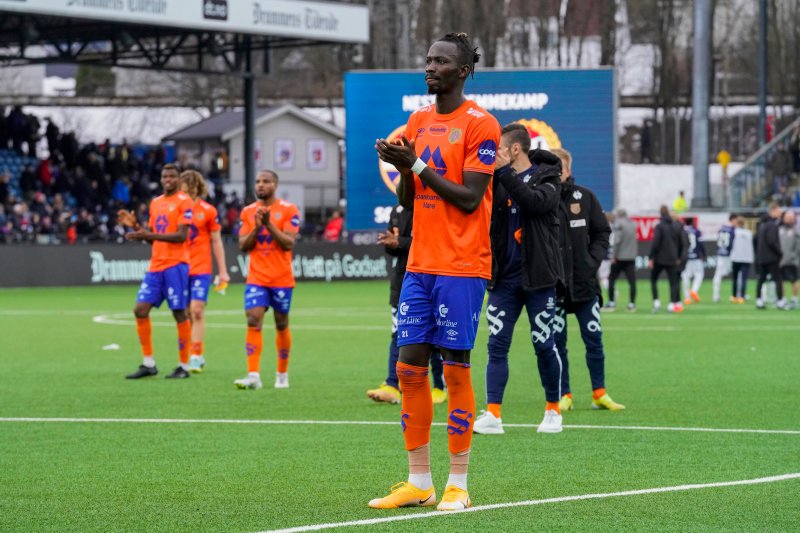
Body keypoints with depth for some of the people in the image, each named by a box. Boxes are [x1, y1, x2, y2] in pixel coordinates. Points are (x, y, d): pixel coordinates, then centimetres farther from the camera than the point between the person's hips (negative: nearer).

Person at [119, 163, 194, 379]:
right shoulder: (155, 203, 17)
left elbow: (181, 236, -14)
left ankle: (184, 366, 2)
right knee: (141, 309, 0)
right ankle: (148, 363, 7)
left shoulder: (184, 201, -5)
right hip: (156, 265, 7)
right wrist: (135, 226, 5)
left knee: (180, 313, -4)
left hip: (176, 264, -7)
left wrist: (149, 235, -20)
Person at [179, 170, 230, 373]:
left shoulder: (208, 211, 0)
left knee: (196, 310, -13)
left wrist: (222, 271, 4)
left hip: (201, 269, -3)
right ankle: (197, 355, 13)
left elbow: (216, 242, 5)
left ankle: (195, 357, -10)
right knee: (186, 313, 3)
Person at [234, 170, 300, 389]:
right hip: (256, 278, 2)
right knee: (253, 321, -13)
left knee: (282, 324, 7)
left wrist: (269, 224, -20)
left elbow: (288, 243, -12)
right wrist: (256, 227, -12)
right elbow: (243, 246, 3)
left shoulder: (289, 210, -4)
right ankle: (253, 375, -19)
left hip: (281, 279, -2)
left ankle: (282, 374, 21)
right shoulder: (248, 212, 7)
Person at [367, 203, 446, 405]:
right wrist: (389, 243, -8)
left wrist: (399, 243, -24)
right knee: (398, 335, -1)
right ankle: (392, 387, -5)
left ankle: (440, 387, 13)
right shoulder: (398, 211, 11)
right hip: (402, 280, 6)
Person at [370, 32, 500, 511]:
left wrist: (418, 165, -15)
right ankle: (419, 482, 11)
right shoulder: (419, 122, 14)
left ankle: (458, 485, 2)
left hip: (462, 267, -7)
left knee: (455, 367, -4)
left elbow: (470, 198, -13)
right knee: (410, 367, 4)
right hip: (421, 264, 7)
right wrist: (403, 168, -4)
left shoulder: (480, 124, -8)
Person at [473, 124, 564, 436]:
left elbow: (536, 201, -23)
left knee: (544, 345, 1)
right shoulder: (498, 179, 10)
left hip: (538, 276, -4)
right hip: (504, 275, 4)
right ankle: (493, 415, -4)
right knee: (497, 345, -2)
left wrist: (504, 171, -25)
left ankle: (553, 410, 16)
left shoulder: (546, 175, -3)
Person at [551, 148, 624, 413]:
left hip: (585, 282, 2)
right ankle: (564, 395, 11)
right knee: (557, 341, 3)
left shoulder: (584, 197, 3)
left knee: (594, 339, 5)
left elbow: (602, 232, 11)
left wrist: (593, 260, -2)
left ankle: (599, 393, 13)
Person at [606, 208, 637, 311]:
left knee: (611, 279, 6)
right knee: (632, 281, 1)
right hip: (631, 258, 5)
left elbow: (617, 241, -15)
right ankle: (632, 304, -3)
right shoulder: (633, 224, 13)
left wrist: (614, 256, -13)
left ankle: (611, 303, 4)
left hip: (619, 257, -5)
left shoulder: (618, 223, -7)